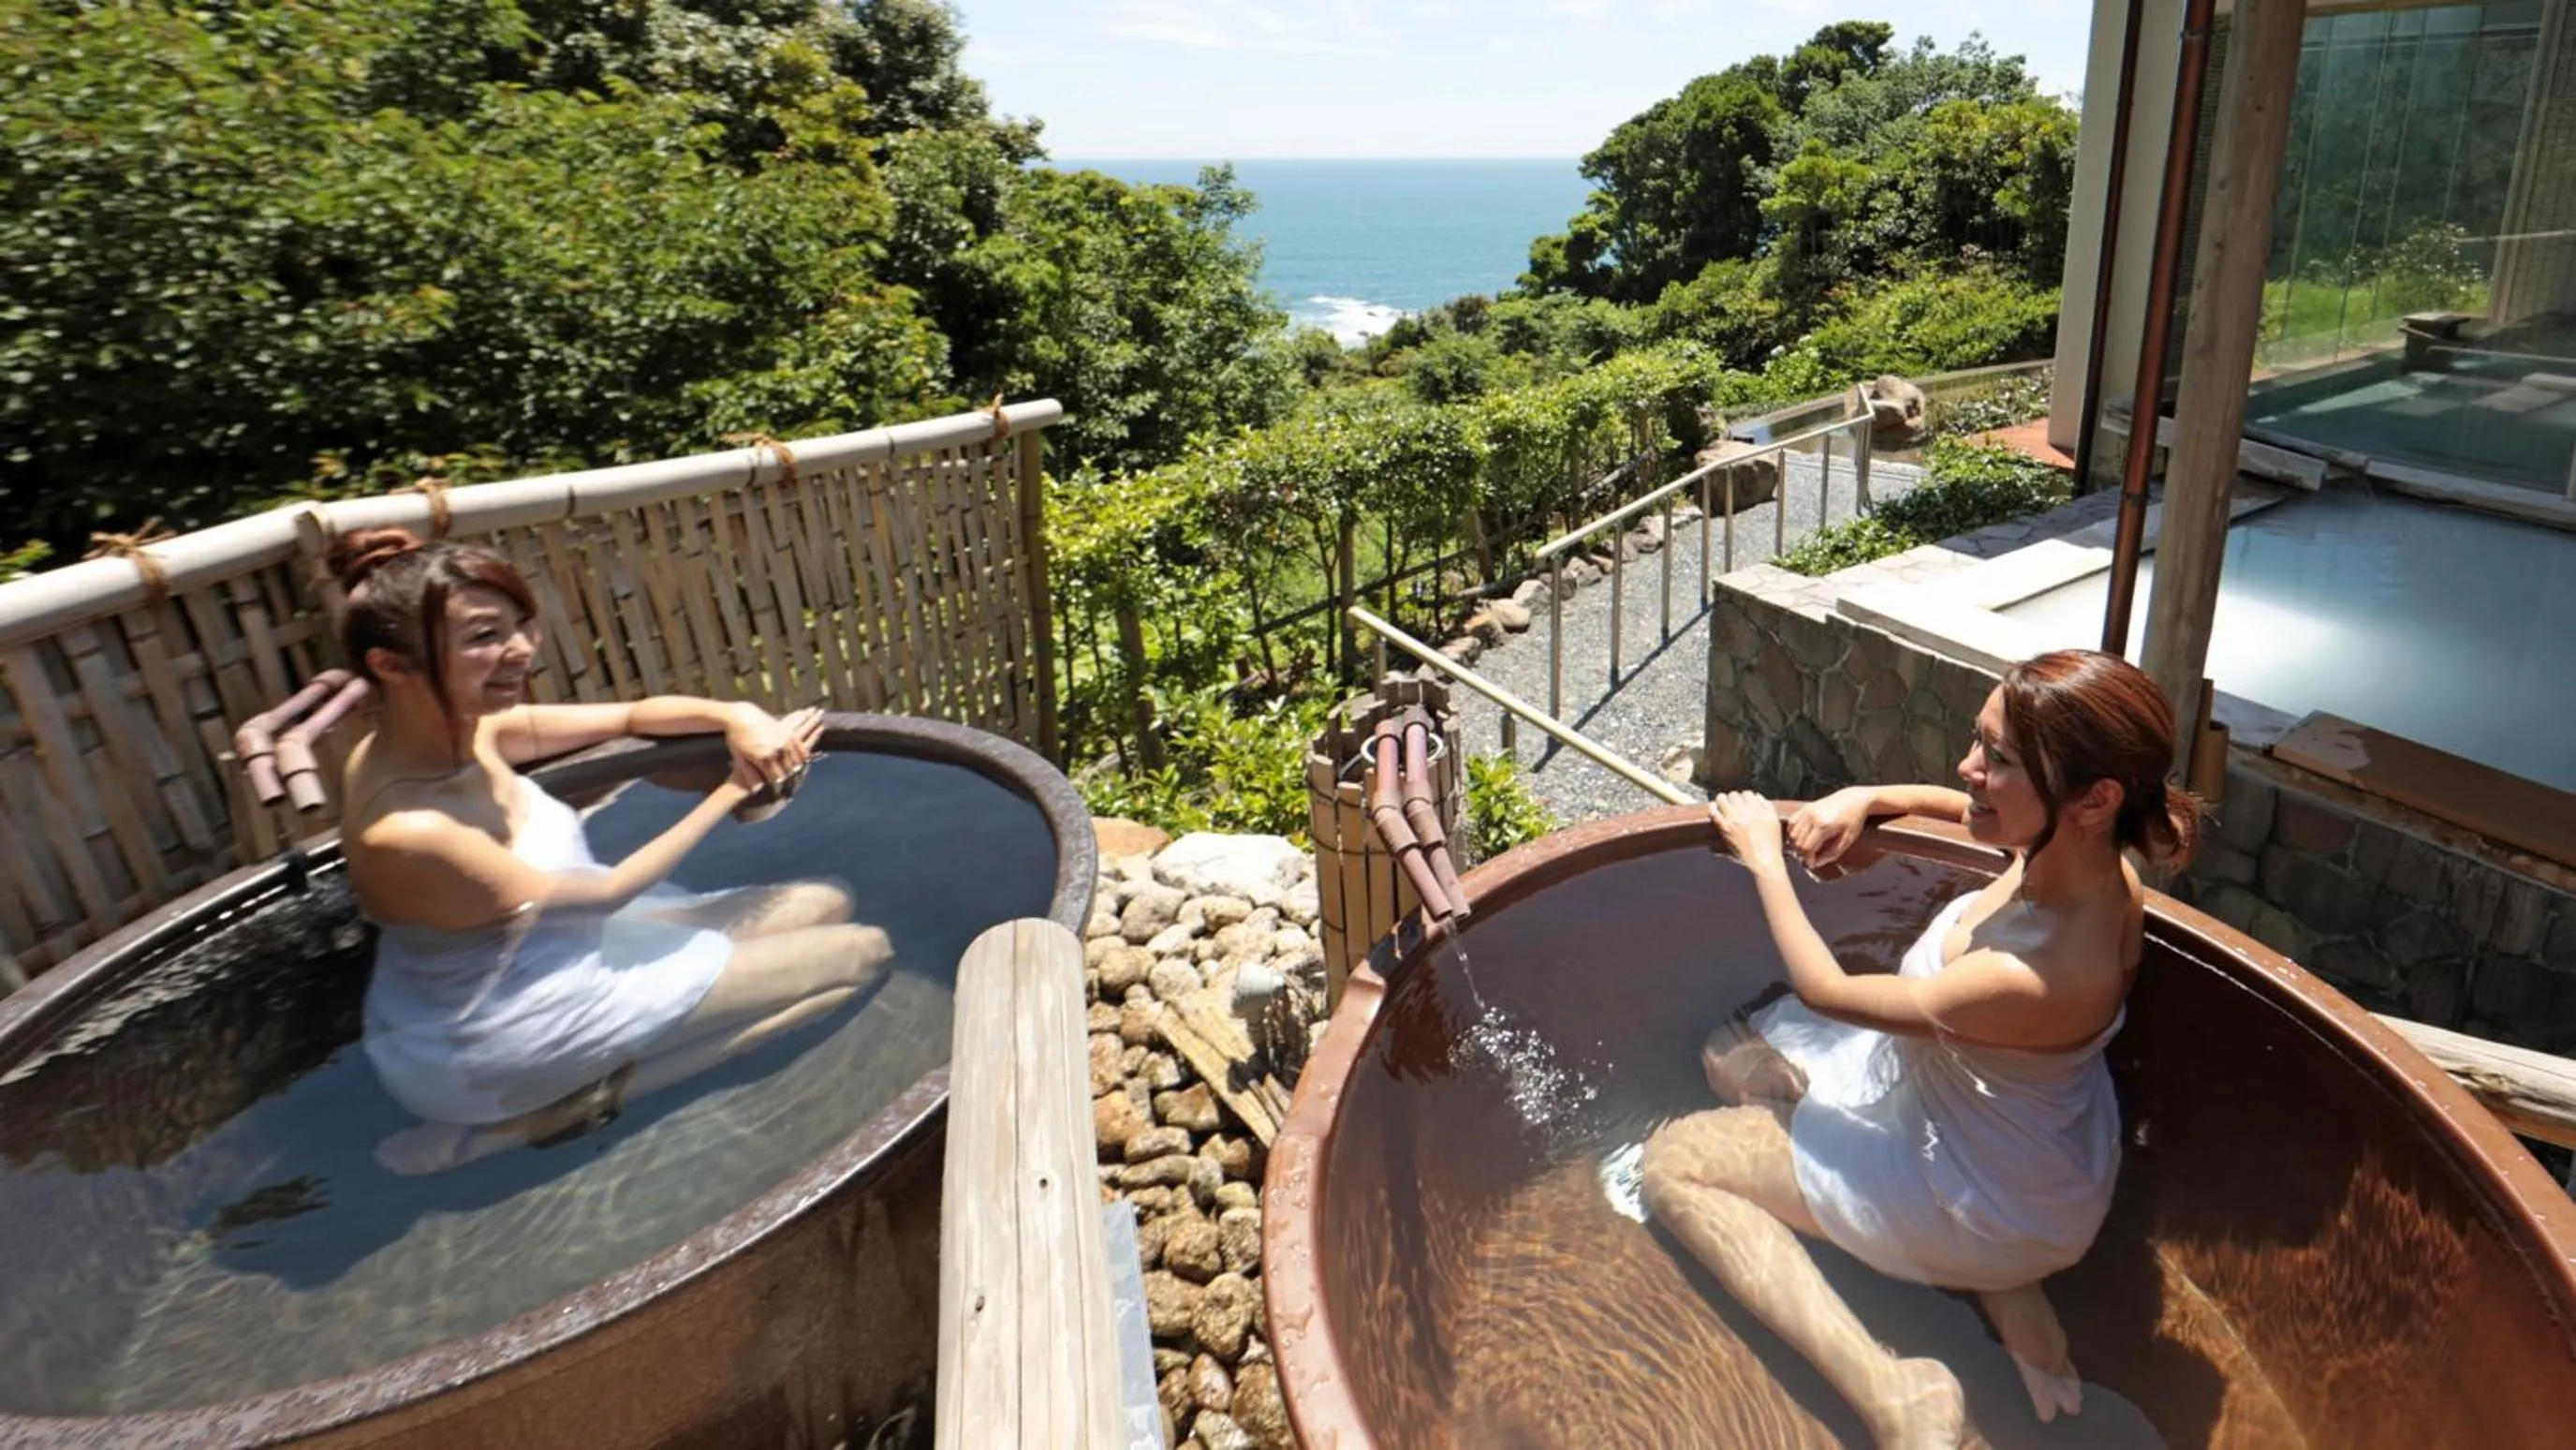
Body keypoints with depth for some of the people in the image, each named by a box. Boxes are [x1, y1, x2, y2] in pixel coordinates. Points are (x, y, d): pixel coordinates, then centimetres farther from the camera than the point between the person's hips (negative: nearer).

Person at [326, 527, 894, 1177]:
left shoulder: (467, 730, -9)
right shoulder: (407, 831, -31)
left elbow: (633, 715, 4)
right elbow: (607, 892, -20)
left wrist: (735, 716, -16)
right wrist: (735, 788, -13)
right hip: (498, 1042, -9)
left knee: (827, 906, 12)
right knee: (860, 953, -7)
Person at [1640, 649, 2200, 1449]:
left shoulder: (2040, 979, -40)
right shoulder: (2088, 853, -18)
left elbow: (1825, 990, -23)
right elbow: (1971, 808, 9)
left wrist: (1765, 860, -11)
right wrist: (1865, 799, -8)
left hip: (1984, 1197, -8)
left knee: (1672, 1163, -4)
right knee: (1733, 1058, 16)